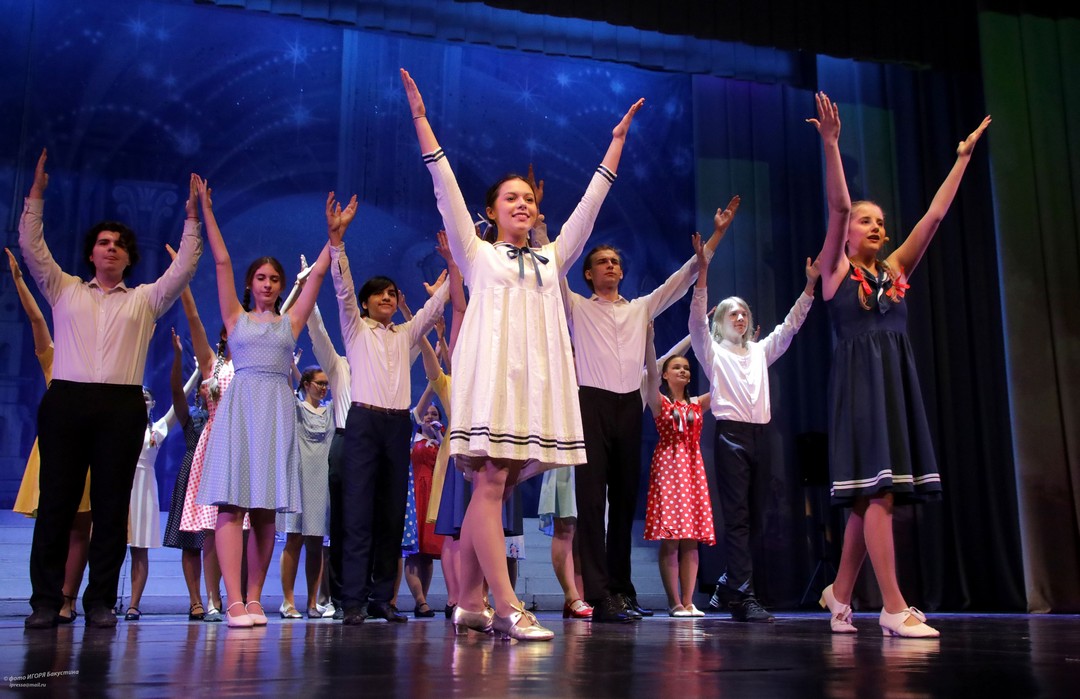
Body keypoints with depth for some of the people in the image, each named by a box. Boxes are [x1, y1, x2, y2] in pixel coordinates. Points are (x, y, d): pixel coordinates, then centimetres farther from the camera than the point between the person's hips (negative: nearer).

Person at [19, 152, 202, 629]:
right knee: (56, 500, -3)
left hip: (122, 406, 0)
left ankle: (100, 600, 3)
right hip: (66, 400, 0)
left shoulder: (146, 299, 17)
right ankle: (46, 600, 2)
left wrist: (192, 220, 4)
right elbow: (31, 248, 11)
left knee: (112, 504, -2)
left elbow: (184, 268, 9)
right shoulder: (64, 290, 18)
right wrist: (36, 195, 6)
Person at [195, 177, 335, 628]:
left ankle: (254, 599, 4)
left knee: (265, 509, 1)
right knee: (232, 502, -11)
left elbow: (318, 273, 13)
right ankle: (235, 602, -14)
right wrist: (206, 210, 6)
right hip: (240, 406, -2)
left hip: (278, 411, 2)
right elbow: (222, 261, 9)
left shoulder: (290, 321, 16)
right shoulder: (236, 317, 13)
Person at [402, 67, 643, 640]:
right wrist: (421, 118, 4)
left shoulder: (552, 259, 22)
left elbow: (591, 201, 24)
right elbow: (445, 189, 7)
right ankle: (508, 609, -16)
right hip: (493, 372, -4)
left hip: (539, 378, 4)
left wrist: (617, 139, 26)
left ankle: (469, 603, 9)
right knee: (490, 485, -12)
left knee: (493, 489, 4)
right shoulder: (477, 254, 12)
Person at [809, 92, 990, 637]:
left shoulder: (894, 270, 18)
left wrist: (963, 157, 17)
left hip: (897, 382, 6)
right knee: (879, 491, -12)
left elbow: (934, 215, 16)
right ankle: (893, 608, -11)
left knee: (873, 496, 6)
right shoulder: (836, 270, 4)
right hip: (859, 382, -6)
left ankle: (840, 592, 19)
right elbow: (837, 207, -8)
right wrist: (830, 144, -17)